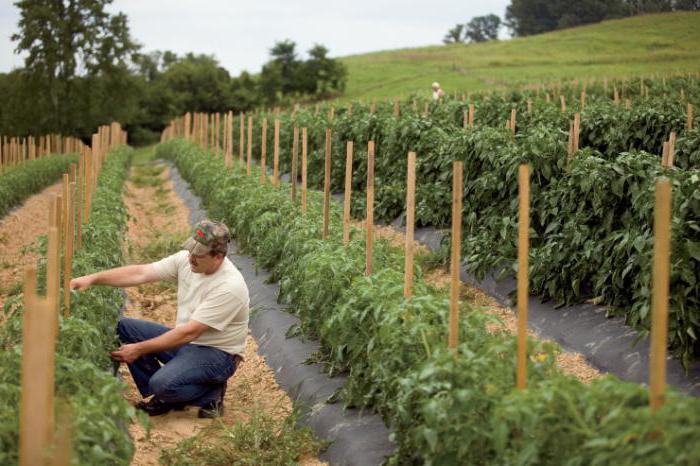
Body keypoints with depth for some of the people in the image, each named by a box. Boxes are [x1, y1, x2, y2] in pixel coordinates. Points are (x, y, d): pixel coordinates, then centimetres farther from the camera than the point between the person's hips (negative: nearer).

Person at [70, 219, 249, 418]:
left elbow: (189, 333, -28)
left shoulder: (230, 287, -28)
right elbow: (140, 273, -7)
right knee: (124, 327, -3)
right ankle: (165, 397, 2)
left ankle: (212, 393, -1)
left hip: (217, 352, -8)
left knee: (163, 383, -33)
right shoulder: (185, 260, -5)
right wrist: (92, 278, -17)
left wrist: (139, 349, -25)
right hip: (184, 341, 8)